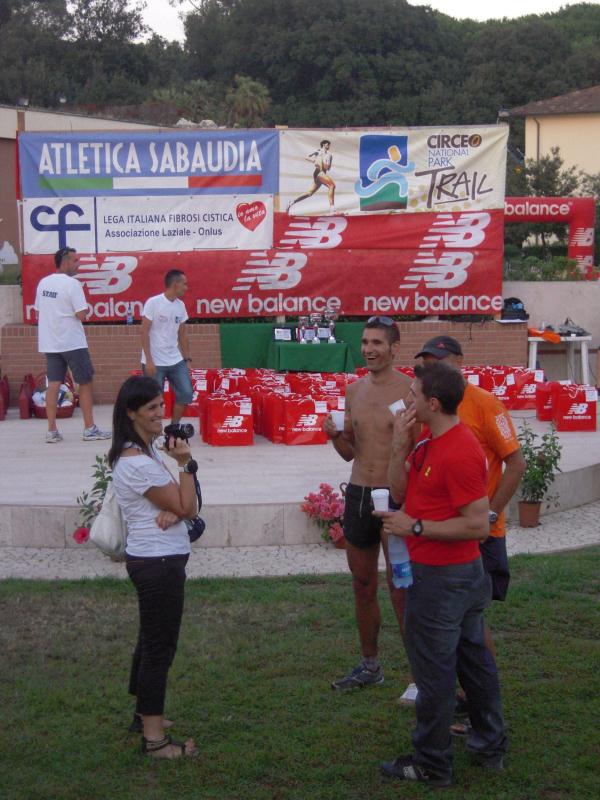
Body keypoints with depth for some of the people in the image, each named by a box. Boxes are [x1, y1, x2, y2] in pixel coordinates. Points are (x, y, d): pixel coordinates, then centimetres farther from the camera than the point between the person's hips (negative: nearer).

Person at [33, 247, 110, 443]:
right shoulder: (72, 283, -13)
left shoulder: (43, 283, 9)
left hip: (49, 343, 7)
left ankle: (52, 431, 4)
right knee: (85, 383, 4)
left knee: (53, 384, 7)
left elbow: (38, 312, 14)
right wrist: (85, 310, 3)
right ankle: (89, 429, 6)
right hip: (72, 342, -6)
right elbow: (81, 315, -17)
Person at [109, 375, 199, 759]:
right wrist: (185, 462, -15)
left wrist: (173, 512, -15)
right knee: (160, 645, -1)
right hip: (159, 563, -10)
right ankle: (155, 738, 9)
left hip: (156, 560, 10)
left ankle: (145, 713, 37)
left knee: (152, 640, 22)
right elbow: (187, 507, -17)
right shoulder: (137, 462, -23)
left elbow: (180, 504, 6)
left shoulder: (144, 451, 8)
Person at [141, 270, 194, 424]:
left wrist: (187, 359, 10)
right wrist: (149, 361, -17)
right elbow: (144, 333, -12)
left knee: (186, 393, 2)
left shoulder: (180, 305, 7)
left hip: (176, 361, 6)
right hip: (155, 362, -6)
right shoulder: (153, 303, -11)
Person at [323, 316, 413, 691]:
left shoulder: (409, 390, -10)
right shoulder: (354, 390, 9)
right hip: (358, 494, 6)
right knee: (363, 585, 16)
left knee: (401, 590, -2)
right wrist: (334, 434, -4)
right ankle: (370, 666, 31)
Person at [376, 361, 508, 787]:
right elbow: (399, 492, 6)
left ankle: (432, 764, 18)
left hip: (441, 578, -10)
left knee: (434, 670, 3)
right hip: (460, 574, 10)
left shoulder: (460, 453, -24)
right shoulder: (428, 442, 7)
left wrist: (414, 527, -22)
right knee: (473, 659, 20)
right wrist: (400, 447, -7)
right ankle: (491, 747, 35)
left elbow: (478, 525, -25)